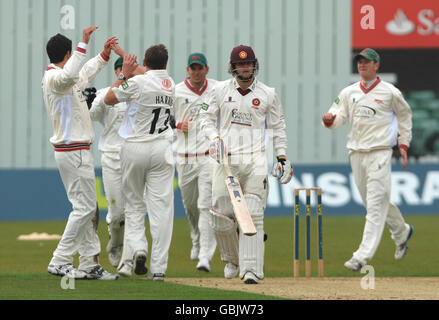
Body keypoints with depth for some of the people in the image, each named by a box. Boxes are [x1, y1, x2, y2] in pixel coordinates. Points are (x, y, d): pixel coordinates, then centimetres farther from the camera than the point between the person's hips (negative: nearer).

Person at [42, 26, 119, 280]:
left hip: (79, 151, 11)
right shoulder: (53, 78, -14)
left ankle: (90, 264, 13)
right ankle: (60, 262, -10)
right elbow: (69, 75, -39)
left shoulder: (64, 78, 17)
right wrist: (84, 44, -39)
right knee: (84, 206, -11)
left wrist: (106, 53, 33)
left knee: (89, 208, 11)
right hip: (74, 151, -11)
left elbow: (86, 73, 38)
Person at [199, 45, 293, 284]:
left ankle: (251, 269, -13)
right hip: (225, 157, 1)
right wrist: (214, 138, -6)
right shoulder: (220, 90, 6)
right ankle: (232, 258, 23)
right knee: (221, 215, -2)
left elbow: (277, 127, 14)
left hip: (255, 159, -1)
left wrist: (282, 157, 9)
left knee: (253, 214, -11)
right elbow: (206, 118, 12)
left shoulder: (267, 94, 6)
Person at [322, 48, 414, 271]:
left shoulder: (390, 92, 1)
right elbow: (338, 117, 4)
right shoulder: (348, 92, 10)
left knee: (376, 204, -12)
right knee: (372, 201, 14)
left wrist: (404, 144, 7)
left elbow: (404, 115, 13)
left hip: (379, 152, -5)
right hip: (356, 153, 5)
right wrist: (329, 119, -20)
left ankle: (363, 256, -18)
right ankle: (401, 232, 39)